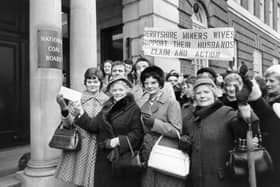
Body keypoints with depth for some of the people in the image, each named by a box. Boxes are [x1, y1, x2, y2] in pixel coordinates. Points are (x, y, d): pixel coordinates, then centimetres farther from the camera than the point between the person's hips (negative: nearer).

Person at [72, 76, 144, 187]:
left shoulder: (134, 109, -7)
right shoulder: (107, 107, 10)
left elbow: (137, 134, -14)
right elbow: (93, 125, 7)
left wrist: (119, 140, -20)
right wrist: (81, 112, 1)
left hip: (124, 158, -5)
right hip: (104, 158, 5)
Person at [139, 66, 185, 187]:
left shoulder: (171, 103, -7)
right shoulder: (144, 106, 12)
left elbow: (176, 131, -14)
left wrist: (154, 123, -22)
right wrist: (142, 154, 8)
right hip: (148, 158, 5)